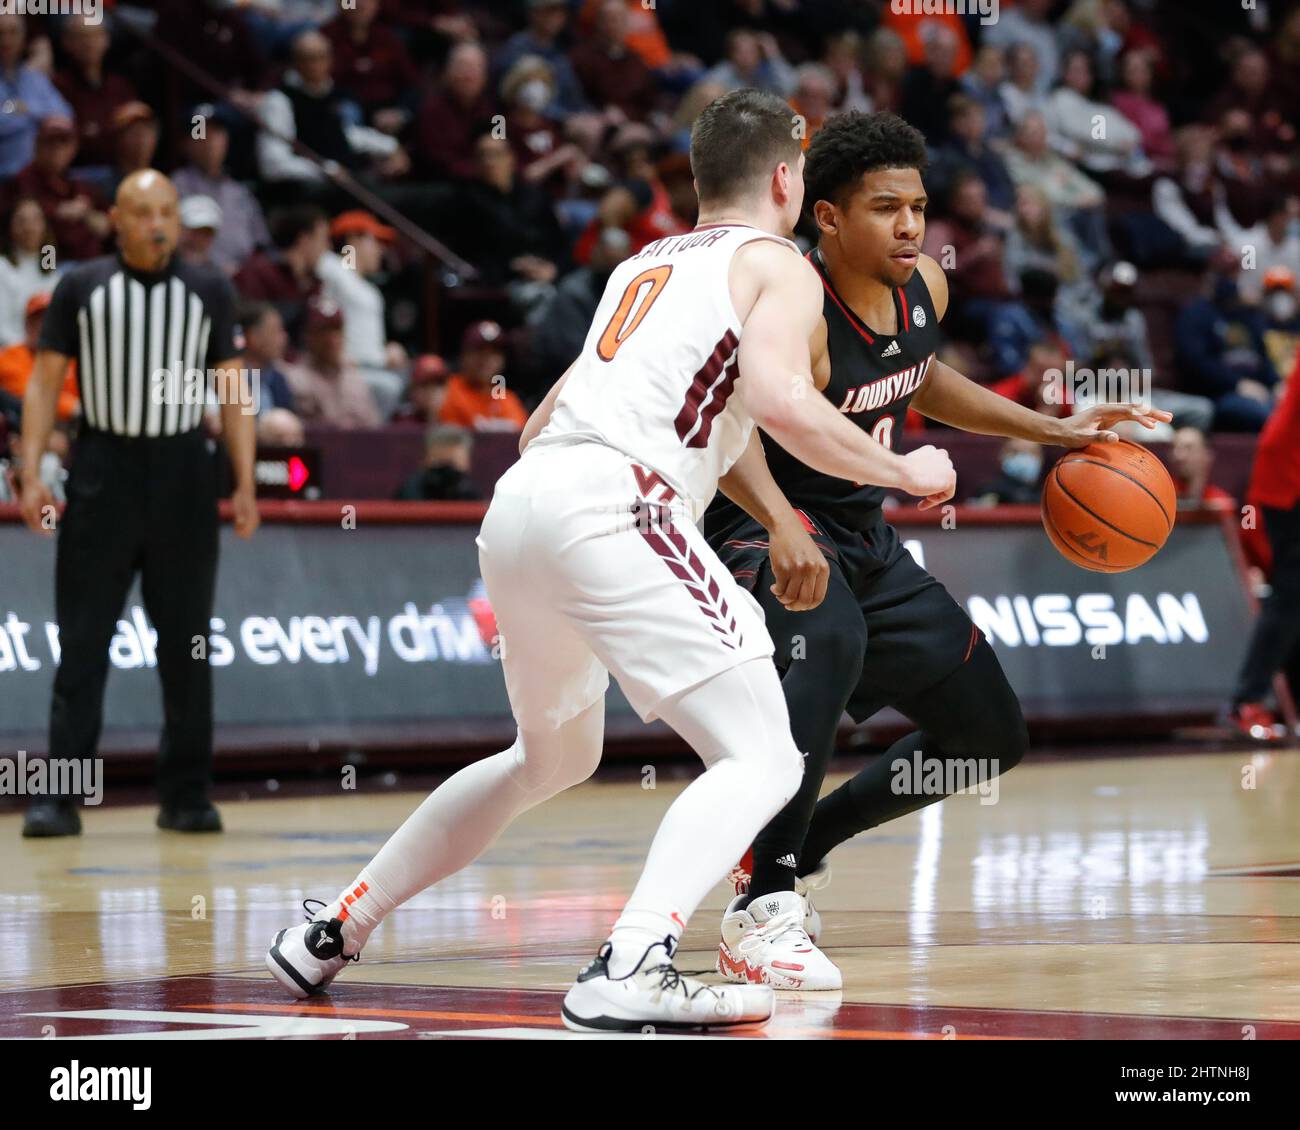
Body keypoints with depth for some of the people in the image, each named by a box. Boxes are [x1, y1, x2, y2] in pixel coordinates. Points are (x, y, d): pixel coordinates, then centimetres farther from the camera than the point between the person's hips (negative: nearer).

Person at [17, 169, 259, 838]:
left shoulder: (209, 292, 7)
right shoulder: (81, 288, 4)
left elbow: (232, 389, 9)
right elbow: (45, 381, 4)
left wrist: (245, 484, 1)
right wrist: (31, 475, -6)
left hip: (182, 471, 2)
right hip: (103, 469, -1)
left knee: (186, 643, 5)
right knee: (82, 643, -3)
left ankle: (186, 796, 12)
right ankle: (60, 796, -2)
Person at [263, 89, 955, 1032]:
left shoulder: (642, 266, 29)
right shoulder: (777, 266, 8)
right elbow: (780, 403, -11)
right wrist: (904, 472, 2)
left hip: (518, 501, 8)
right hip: (609, 505, -8)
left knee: (553, 757, 30)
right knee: (762, 760, -8)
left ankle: (331, 934, 33)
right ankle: (632, 972, -30)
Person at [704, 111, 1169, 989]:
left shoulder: (925, 288, -2)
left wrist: (1055, 432, 16)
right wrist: (779, 523, -62)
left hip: (866, 540, 8)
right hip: (763, 526, -8)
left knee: (993, 734, 12)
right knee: (827, 643, -41)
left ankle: (800, 845, 26)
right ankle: (762, 906, -37)